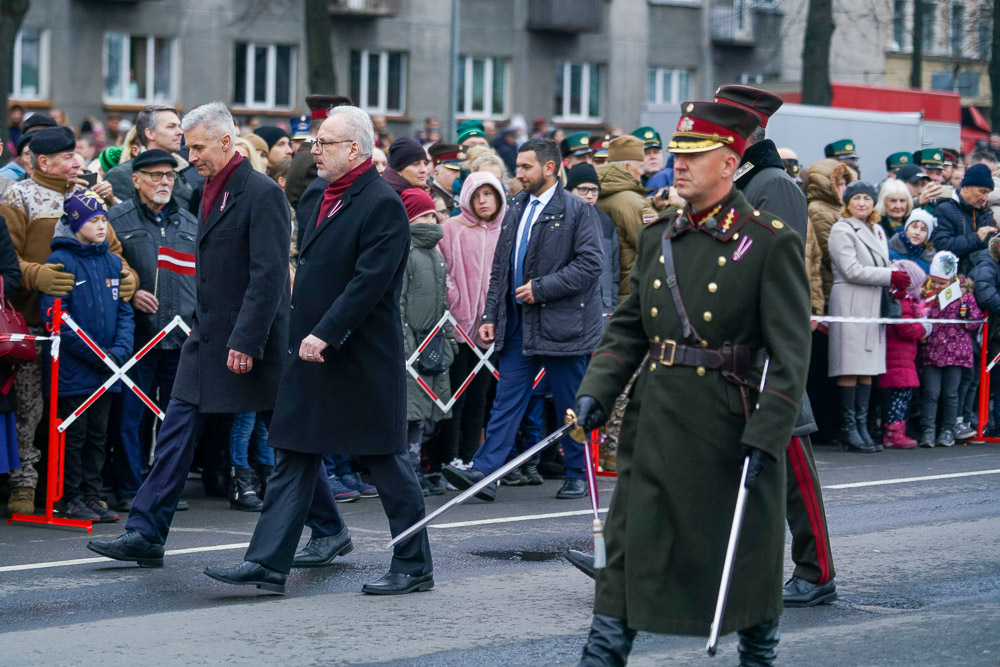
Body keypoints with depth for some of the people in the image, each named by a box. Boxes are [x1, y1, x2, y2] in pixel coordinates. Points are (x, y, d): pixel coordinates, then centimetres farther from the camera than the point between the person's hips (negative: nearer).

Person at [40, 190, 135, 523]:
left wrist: (119, 350, -5)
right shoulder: (60, 261, -9)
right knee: (73, 434, 0)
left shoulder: (113, 262, 9)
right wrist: (92, 353, -15)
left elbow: (124, 311, 12)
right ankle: (71, 498, 8)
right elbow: (54, 317, -14)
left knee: (98, 434, 10)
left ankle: (91, 495, 17)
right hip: (73, 368, -6)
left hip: (105, 370, 6)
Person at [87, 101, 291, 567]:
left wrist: (245, 341, -24)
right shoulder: (213, 191, 12)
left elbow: (269, 276, -21)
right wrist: (200, 324, 17)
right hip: (208, 337, 8)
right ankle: (146, 534, 4)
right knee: (177, 433, 3)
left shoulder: (261, 194, -16)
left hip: (249, 342, -8)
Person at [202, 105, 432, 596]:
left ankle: (414, 566, 12)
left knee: (386, 462, 1)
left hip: (362, 358, -9)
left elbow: (370, 281, -22)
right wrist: (305, 337, 14)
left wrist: (325, 334, -23)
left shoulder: (382, 205, -14)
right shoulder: (327, 197, 14)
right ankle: (268, 562, 6)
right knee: (294, 454, 6)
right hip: (314, 353, 9)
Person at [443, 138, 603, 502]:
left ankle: (577, 475, 18)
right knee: (507, 399, 0)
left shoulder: (577, 210, -6)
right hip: (518, 325, 6)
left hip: (561, 322, -6)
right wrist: (490, 315, 11)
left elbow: (590, 264, -14)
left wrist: (541, 288, -16)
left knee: (570, 405, 4)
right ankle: (484, 472, -6)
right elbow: (500, 267, 18)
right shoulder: (517, 209, 14)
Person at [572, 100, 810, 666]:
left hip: (729, 423, -4)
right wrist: (596, 391, 0)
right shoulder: (658, 237, 9)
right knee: (629, 543, 2)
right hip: (656, 420, 4)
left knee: (746, 552, 10)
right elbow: (628, 327, 14)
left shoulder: (771, 242, -9)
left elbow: (791, 350, -12)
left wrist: (766, 434, -19)